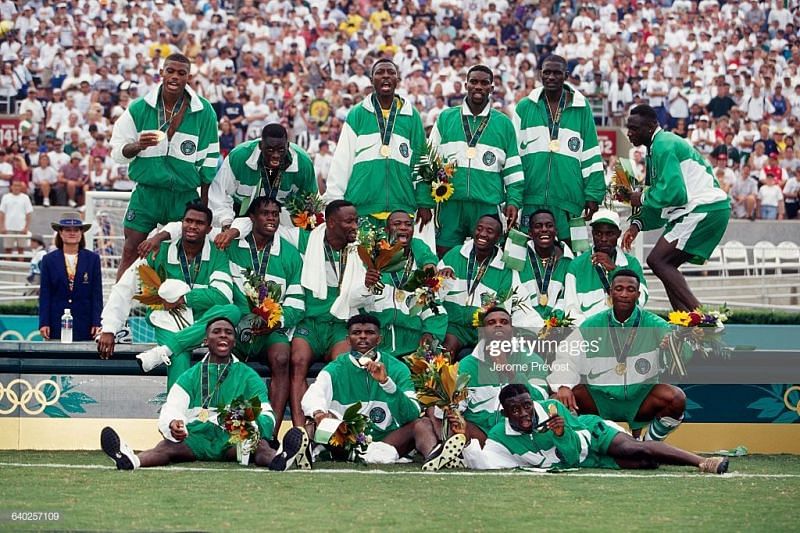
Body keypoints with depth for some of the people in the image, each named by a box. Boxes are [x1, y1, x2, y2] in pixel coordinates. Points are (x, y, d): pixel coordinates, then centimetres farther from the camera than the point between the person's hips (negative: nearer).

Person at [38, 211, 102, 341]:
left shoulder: (93, 259, 6)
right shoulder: (49, 260, 7)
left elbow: (97, 294, 5)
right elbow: (44, 294, 6)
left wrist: (97, 323, -2)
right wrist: (44, 323, -2)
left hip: (84, 325, 0)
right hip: (57, 324, 0)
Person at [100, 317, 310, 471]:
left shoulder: (248, 376, 17)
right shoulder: (190, 377, 19)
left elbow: (267, 415, 6)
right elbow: (171, 410, 3)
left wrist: (254, 422, -22)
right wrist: (173, 424, -25)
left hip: (234, 438, 0)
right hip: (196, 437, 0)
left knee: (258, 443, -35)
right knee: (167, 447, -32)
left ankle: (277, 459, -69)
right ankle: (132, 460, -63)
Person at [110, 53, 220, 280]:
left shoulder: (203, 111, 0)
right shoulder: (139, 108, 1)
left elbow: (208, 161, 5)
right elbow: (117, 152, 4)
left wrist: (205, 205, 4)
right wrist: (138, 145, -18)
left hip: (185, 195, 0)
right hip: (147, 191, 0)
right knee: (130, 251, -5)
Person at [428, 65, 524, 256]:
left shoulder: (503, 123, 10)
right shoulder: (446, 118, 10)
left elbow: (513, 168, 10)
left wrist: (513, 201, -1)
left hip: (489, 206, 0)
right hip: (450, 204, 0)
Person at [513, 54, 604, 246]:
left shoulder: (581, 109, 7)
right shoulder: (524, 107, 8)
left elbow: (591, 156, 7)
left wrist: (593, 195, 1)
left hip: (568, 200, 0)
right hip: (531, 199, 0)